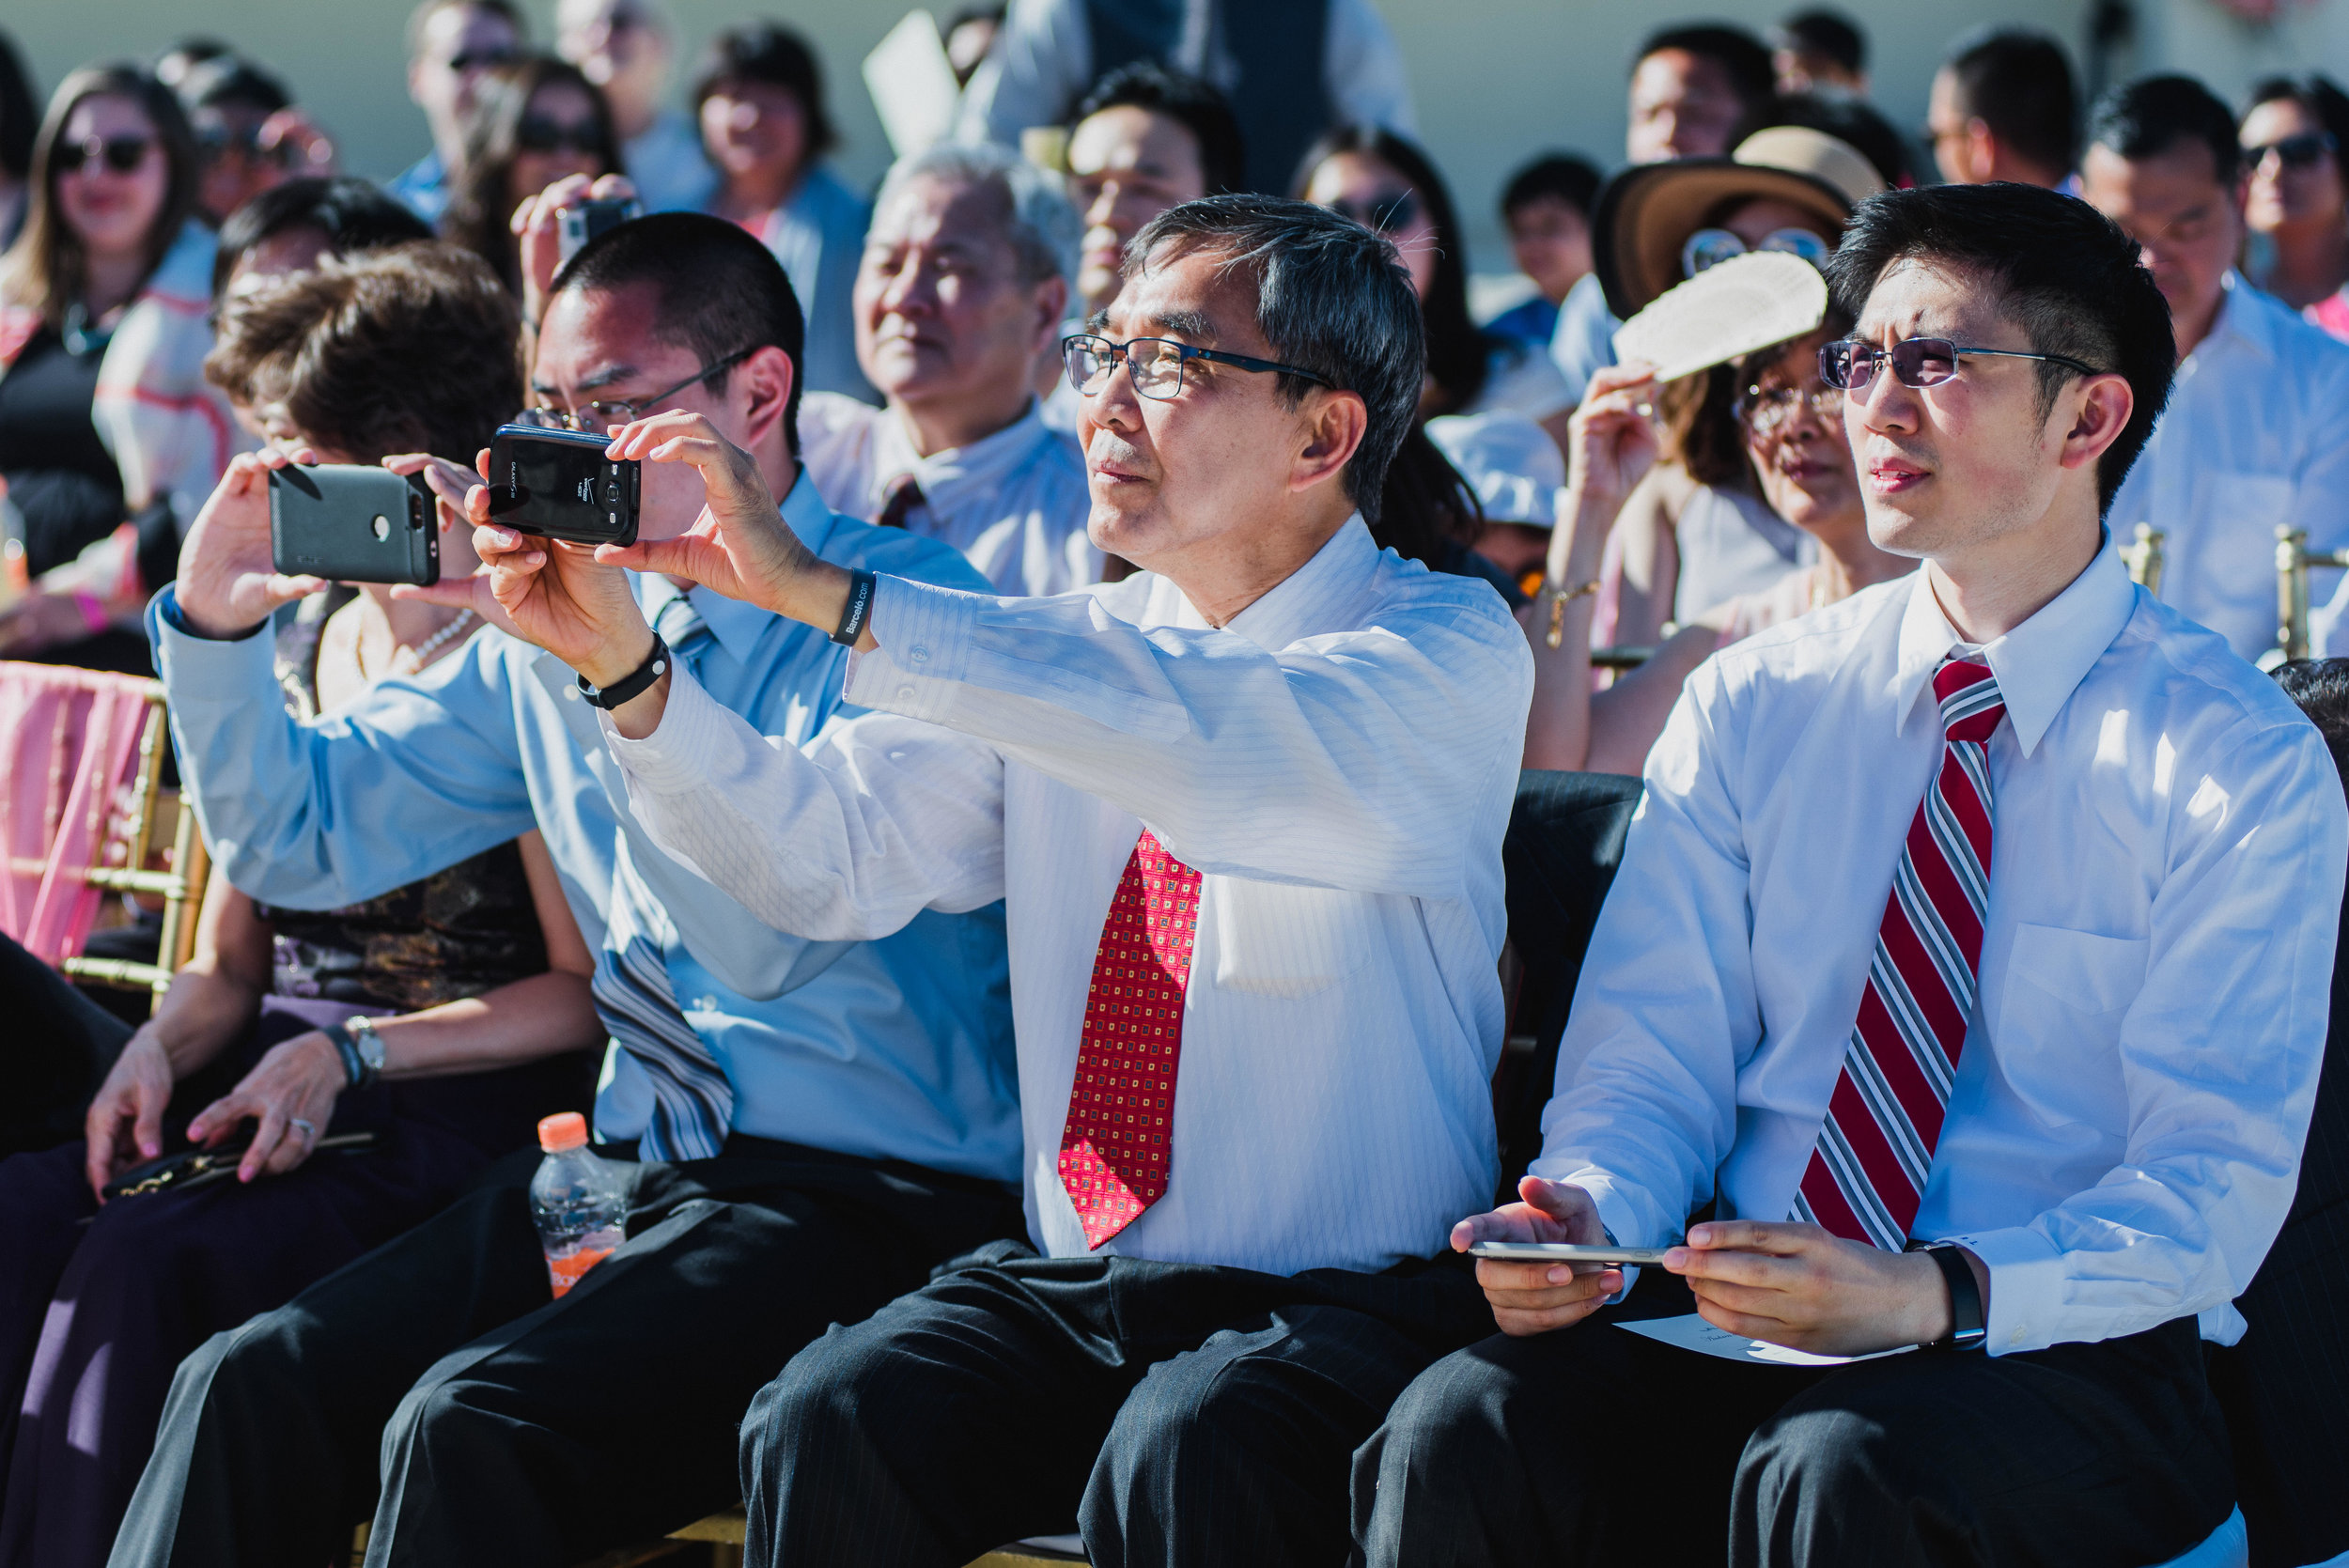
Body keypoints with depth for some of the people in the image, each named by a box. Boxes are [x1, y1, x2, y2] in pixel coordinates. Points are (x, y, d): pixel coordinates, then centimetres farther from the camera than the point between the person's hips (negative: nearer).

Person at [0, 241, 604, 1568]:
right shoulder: (296, 652, 18)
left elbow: (589, 992, -8)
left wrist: (350, 1056, -16)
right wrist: (159, 1048, -3)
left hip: (460, 1105, -6)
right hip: (276, 1068, 6)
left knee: (147, 1258, -33)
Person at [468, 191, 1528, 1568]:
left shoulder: (1449, 649, -7)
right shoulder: (1059, 655, 13)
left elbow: (1236, 755, -27)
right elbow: (828, 857, 5)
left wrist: (825, 594, -29)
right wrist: (621, 663, -12)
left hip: (1342, 1304, -5)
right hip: (1068, 1287, 5)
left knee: (1180, 1458, -35)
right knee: (827, 1425, -22)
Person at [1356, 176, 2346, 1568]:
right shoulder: (1751, 707, 12)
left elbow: (2210, 1189, -8)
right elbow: (1653, 1046, 8)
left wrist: (1933, 1293, -26)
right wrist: (1590, 1210, -17)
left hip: (2064, 1354, -3)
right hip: (1734, 1324, 3)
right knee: (1463, 1430, -28)